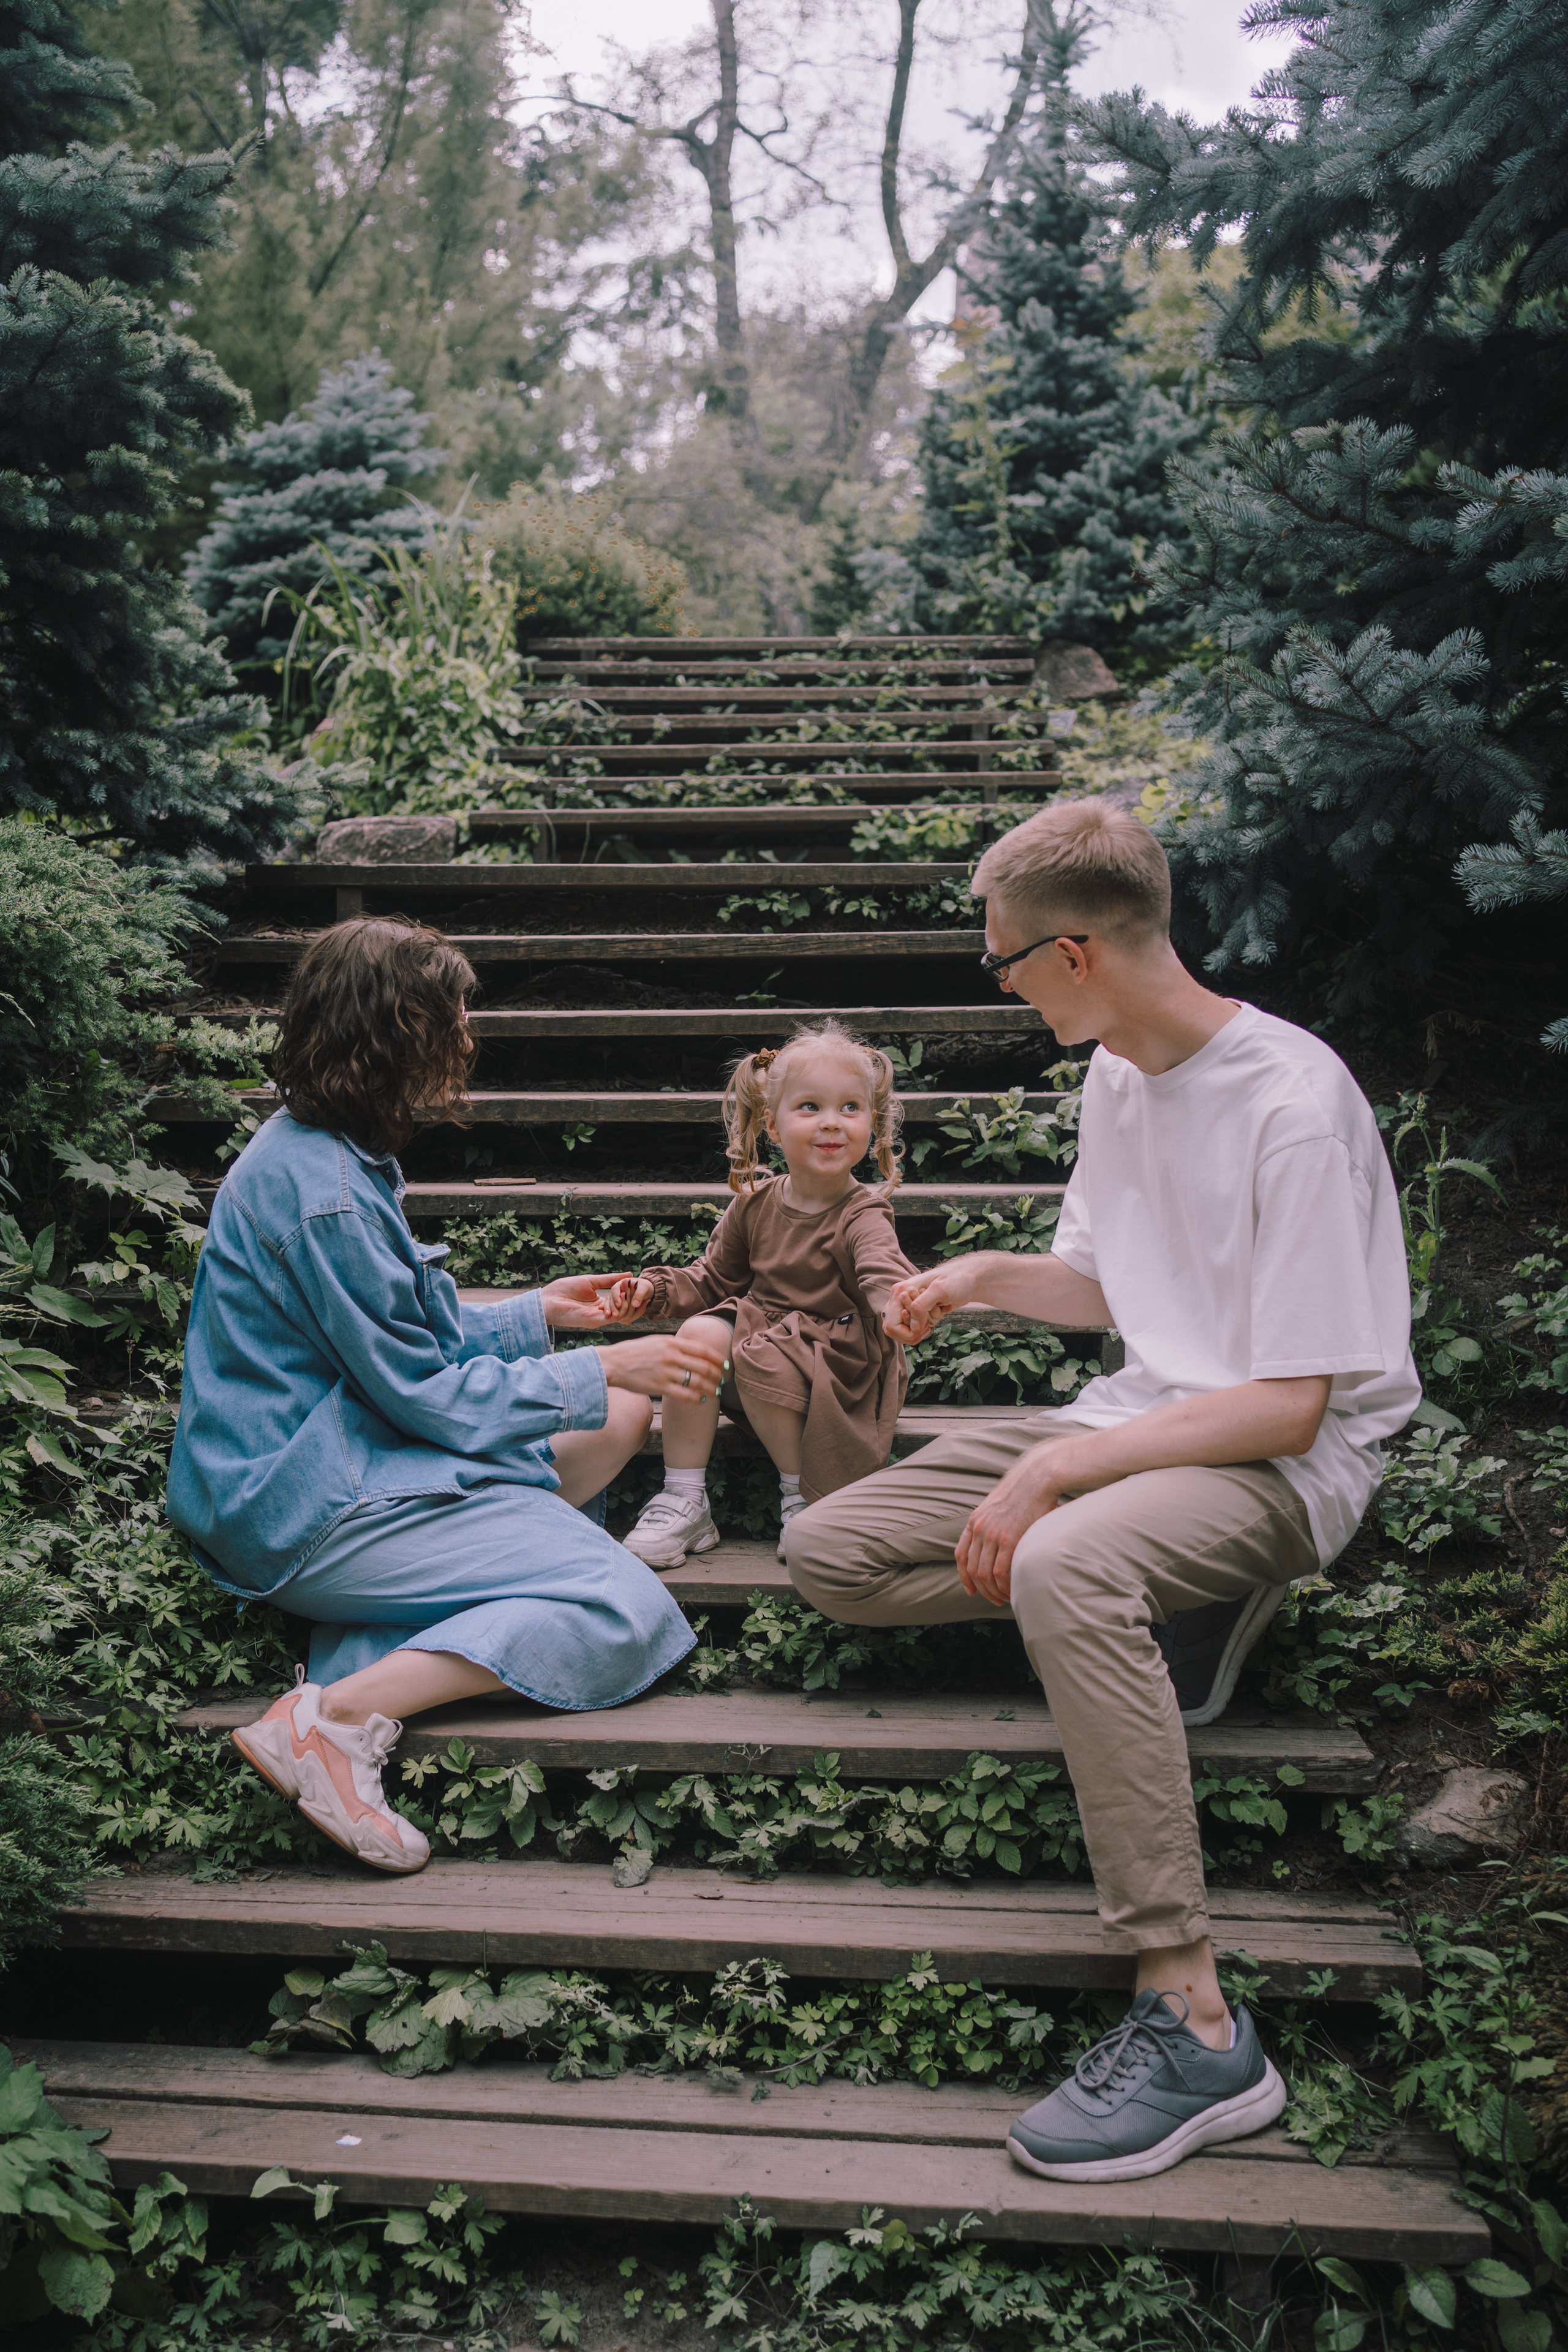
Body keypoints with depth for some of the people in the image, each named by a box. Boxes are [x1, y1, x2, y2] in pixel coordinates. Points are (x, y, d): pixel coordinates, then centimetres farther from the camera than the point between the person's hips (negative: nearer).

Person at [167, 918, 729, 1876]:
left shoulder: (326, 1153, 11)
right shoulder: (318, 1193, -22)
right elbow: (423, 1393, -18)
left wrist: (533, 1314, 20)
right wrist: (598, 1370, -12)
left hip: (340, 1456, 11)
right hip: (304, 1508, -11)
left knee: (625, 1419, 14)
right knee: (625, 1608, -17)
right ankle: (337, 1716, -19)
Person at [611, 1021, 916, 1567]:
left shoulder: (862, 1216, -13)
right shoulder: (756, 1204, 4)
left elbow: (885, 1276, -35)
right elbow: (713, 1279, 16)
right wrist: (655, 1286, -2)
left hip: (834, 1370, -5)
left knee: (759, 1358, -30)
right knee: (701, 1331, -21)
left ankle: (802, 1501, -9)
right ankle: (683, 1502, -15)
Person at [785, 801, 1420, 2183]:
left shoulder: (1294, 1102, -20)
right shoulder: (1117, 1076, 6)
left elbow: (1290, 1404, -22)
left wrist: (1056, 1469, -26)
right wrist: (985, 1276, 3)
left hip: (1290, 1460, -8)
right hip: (1145, 1423, 9)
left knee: (1065, 1567, -41)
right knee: (829, 1556, -1)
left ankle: (1195, 2026, -32)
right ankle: (1165, 1616, -6)